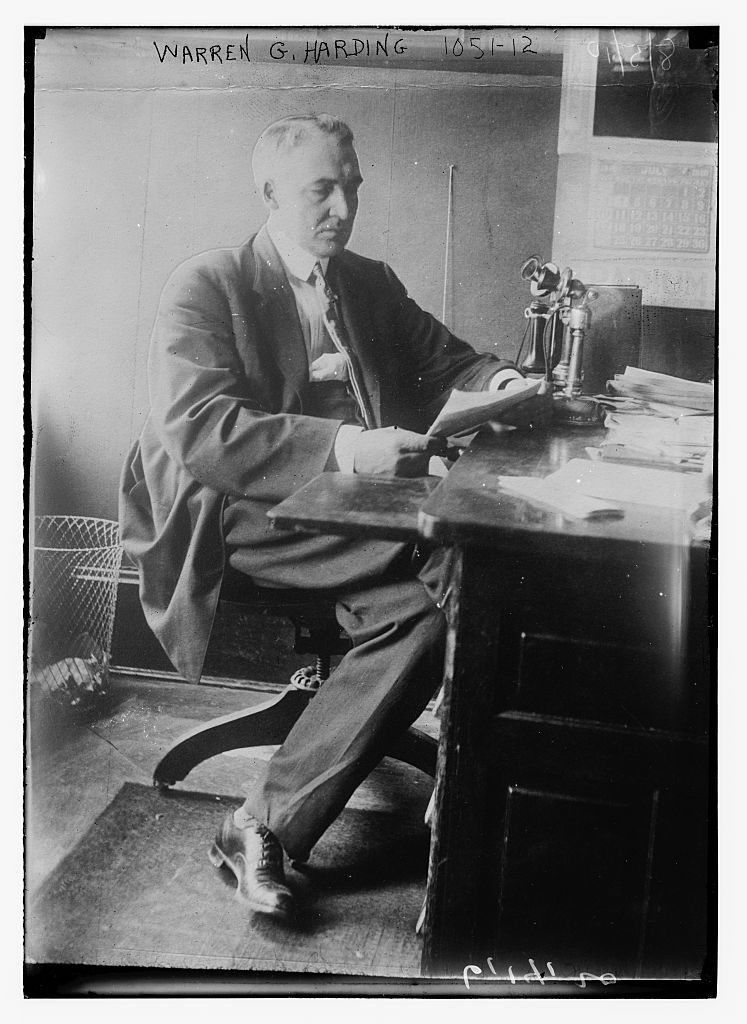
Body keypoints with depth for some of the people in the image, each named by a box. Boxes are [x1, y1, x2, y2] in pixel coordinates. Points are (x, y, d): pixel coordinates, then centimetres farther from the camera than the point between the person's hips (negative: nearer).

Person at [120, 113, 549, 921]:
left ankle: (268, 825, -18)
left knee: (421, 613, -25)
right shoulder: (204, 286, 1)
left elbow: (442, 357, 28)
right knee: (448, 563, -28)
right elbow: (193, 428, -14)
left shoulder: (371, 284, 21)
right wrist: (341, 448, -27)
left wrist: (496, 382, 1)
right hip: (245, 513, -6)